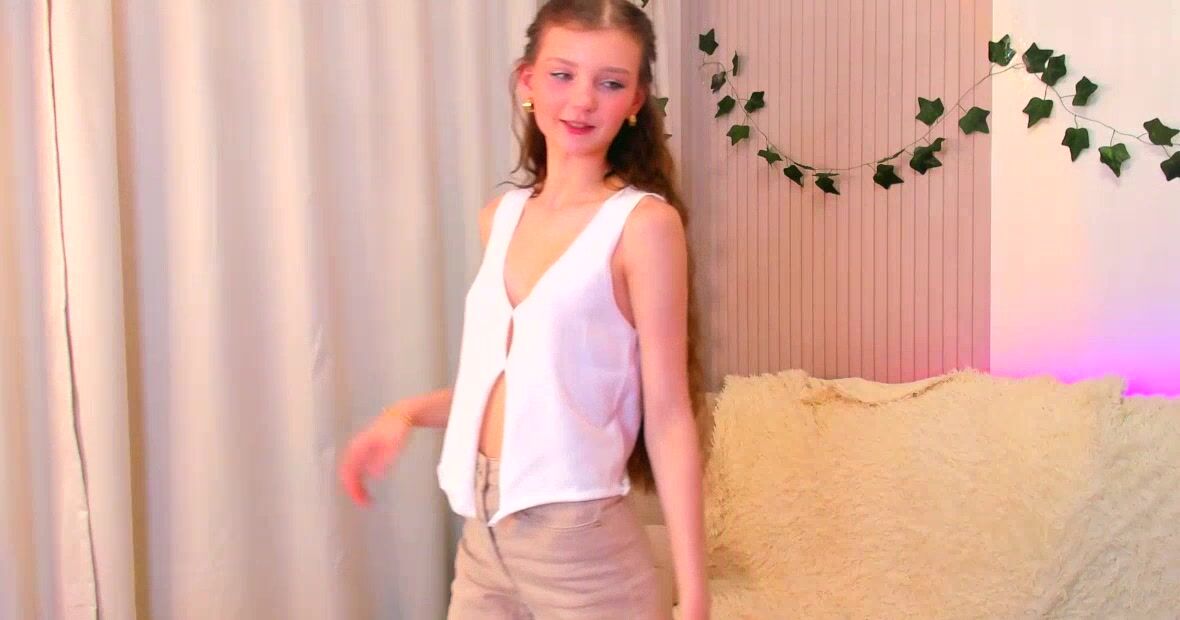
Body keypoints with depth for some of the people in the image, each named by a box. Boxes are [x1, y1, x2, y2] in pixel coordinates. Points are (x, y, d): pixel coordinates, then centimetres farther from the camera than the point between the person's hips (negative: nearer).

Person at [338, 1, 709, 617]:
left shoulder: (643, 222, -11)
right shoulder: (501, 216, 6)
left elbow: (667, 416, -12)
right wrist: (406, 413, 0)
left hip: (580, 540, -5)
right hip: (483, 532, 5)